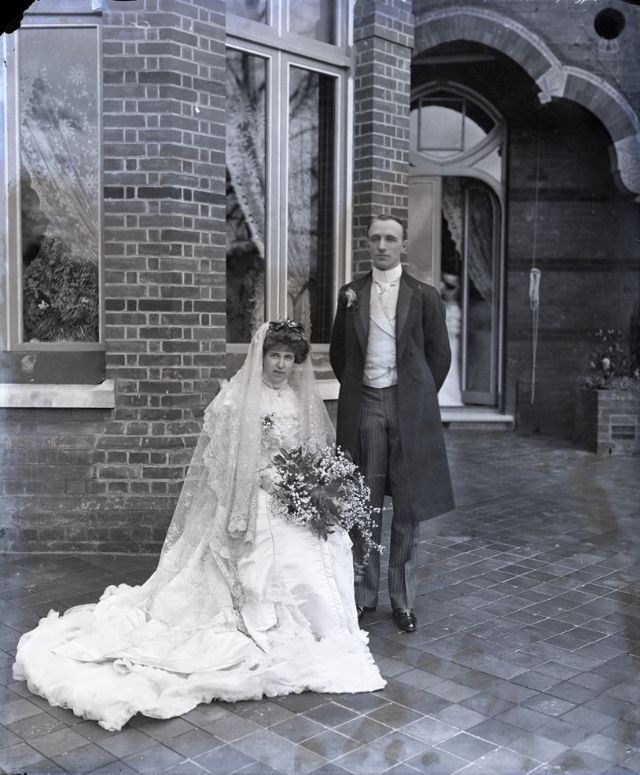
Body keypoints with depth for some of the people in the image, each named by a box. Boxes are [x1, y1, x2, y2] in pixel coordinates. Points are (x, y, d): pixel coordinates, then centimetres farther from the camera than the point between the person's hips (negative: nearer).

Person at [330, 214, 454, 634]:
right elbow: (339, 352, 16)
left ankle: (404, 600, 16)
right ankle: (363, 595, 18)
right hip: (363, 405, 1)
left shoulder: (424, 296, 2)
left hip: (408, 406, -1)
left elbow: (440, 355, 6)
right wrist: (353, 391, 10)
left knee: (408, 508, 4)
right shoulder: (350, 294, 8)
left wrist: (420, 398, 5)